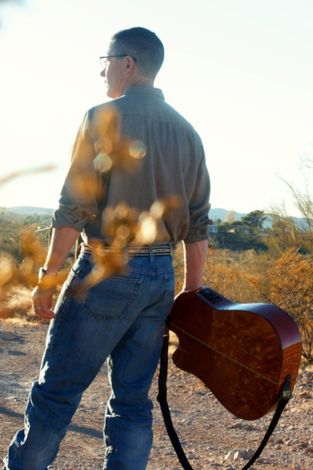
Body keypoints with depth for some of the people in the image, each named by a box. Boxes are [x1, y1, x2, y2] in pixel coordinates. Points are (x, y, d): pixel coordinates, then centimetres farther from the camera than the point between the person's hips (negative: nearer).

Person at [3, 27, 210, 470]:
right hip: (162, 275, 6)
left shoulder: (104, 117, -7)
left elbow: (74, 207, -12)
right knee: (133, 400, 10)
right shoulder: (186, 131, 11)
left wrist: (48, 276, -6)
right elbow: (198, 223, 11)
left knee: (57, 389, 5)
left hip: (108, 269, -6)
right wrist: (192, 293, 16)